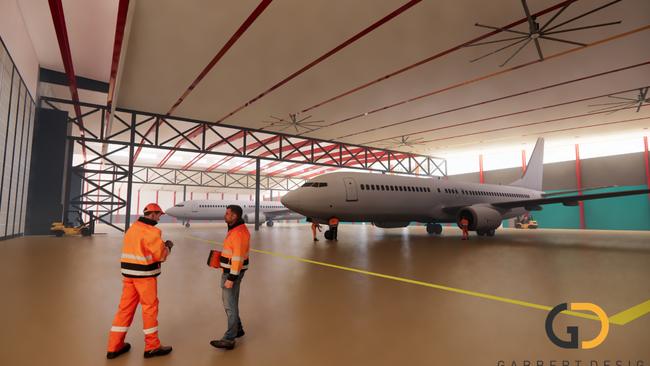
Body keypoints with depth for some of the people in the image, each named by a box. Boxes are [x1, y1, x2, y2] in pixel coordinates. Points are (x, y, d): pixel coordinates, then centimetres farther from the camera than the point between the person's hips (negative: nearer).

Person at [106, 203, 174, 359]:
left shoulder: (132, 228, 12)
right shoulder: (151, 231, -15)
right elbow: (161, 255, -12)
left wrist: (161, 244, 14)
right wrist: (167, 246, 7)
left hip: (129, 273, 8)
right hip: (144, 274, -8)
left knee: (126, 307, 14)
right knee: (150, 307, 4)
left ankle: (115, 346, 22)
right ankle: (152, 347, 16)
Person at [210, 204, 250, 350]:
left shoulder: (237, 233, -23)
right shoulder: (240, 229, 9)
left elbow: (238, 258, -26)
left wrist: (231, 278, -24)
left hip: (232, 272, -10)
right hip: (233, 271, 10)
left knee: (229, 304, -2)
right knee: (230, 301, 20)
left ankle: (229, 339, 7)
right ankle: (237, 329, 34)